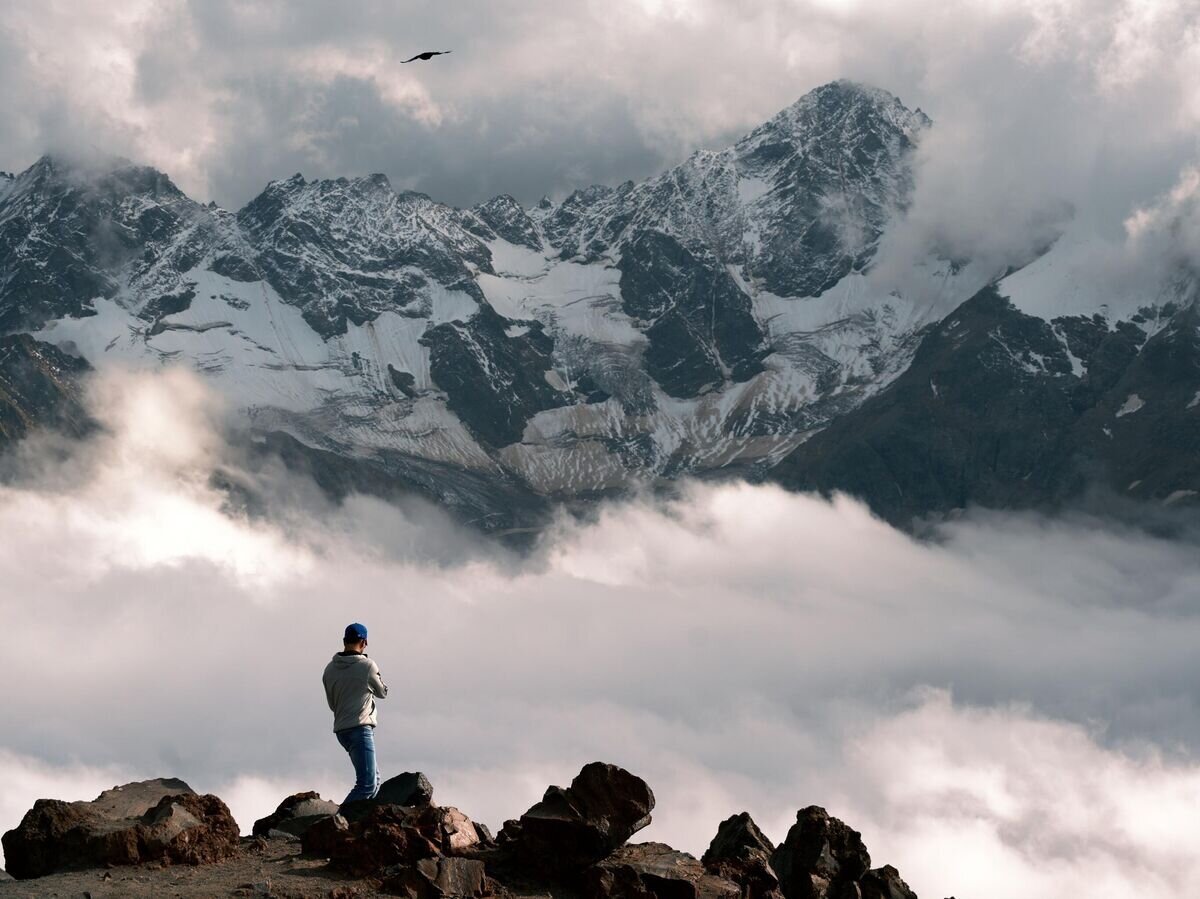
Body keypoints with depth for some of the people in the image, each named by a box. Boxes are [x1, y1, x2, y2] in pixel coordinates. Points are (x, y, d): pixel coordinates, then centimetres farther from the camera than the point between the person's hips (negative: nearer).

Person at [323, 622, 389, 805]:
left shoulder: (330, 669, 7)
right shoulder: (367, 665, -9)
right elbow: (382, 692, 8)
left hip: (341, 729, 8)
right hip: (360, 728, -8)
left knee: (374, 778, 17)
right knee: (367, 784, -11)